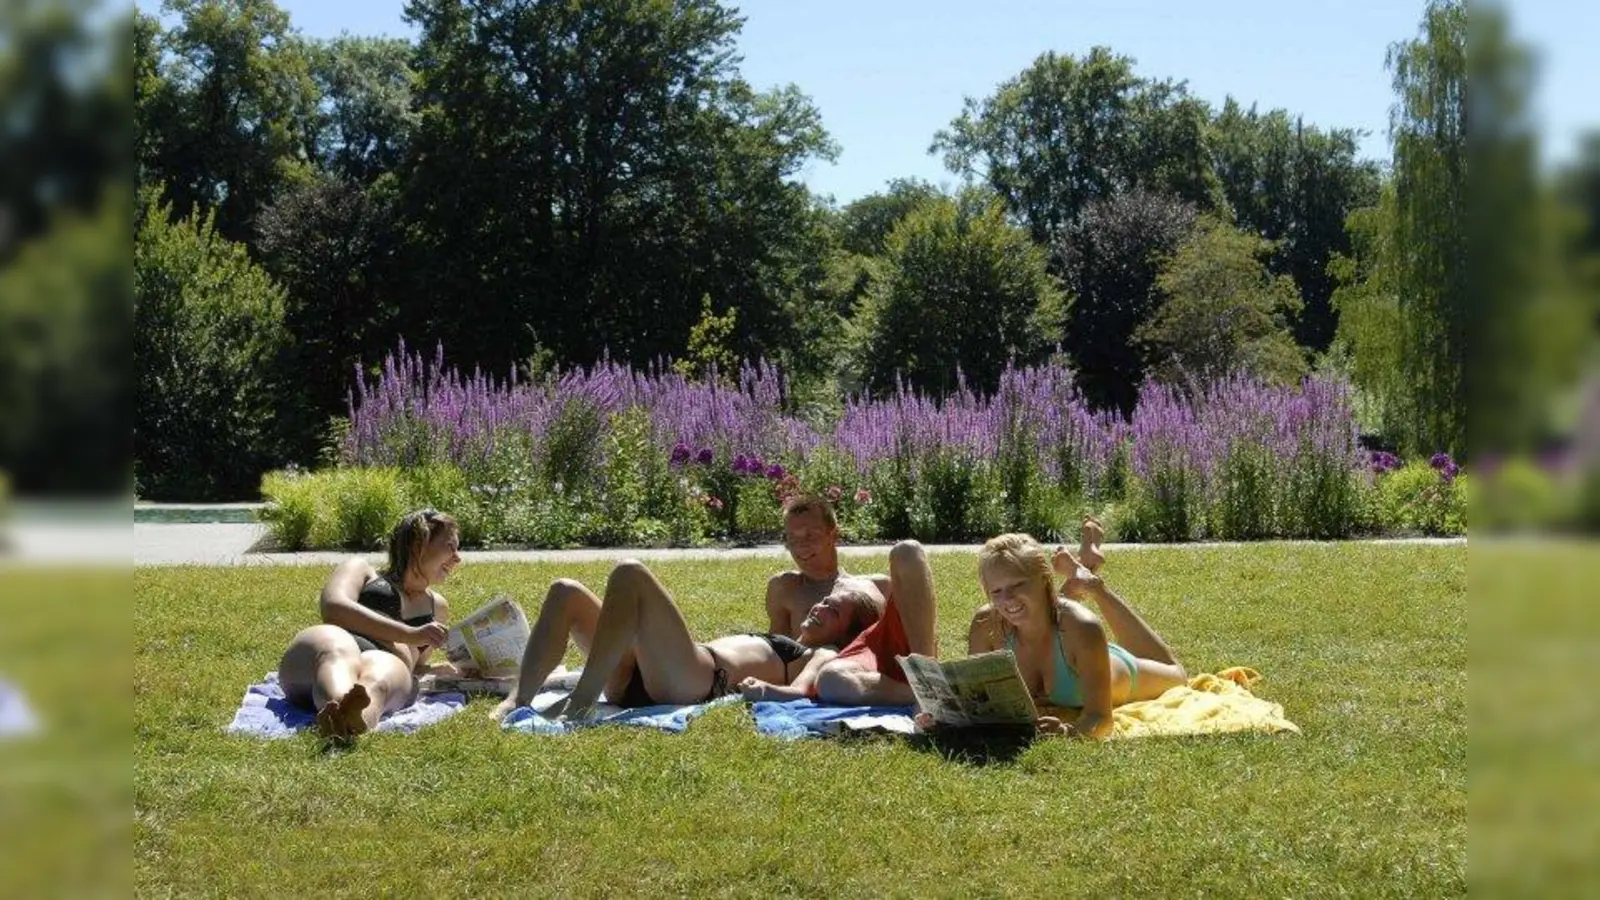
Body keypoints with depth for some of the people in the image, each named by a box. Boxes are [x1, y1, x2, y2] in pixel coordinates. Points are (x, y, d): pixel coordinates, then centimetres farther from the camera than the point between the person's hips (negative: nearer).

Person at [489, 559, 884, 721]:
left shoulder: (823, 656, 16)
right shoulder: (776, 643, 40)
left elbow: (800, 690, -6)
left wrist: (764, 688, -27)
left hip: (701, 681, -8)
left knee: (630, 574, -24)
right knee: (566, 593, 0)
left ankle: (582, 701, -34)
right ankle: (517, 700, -21)